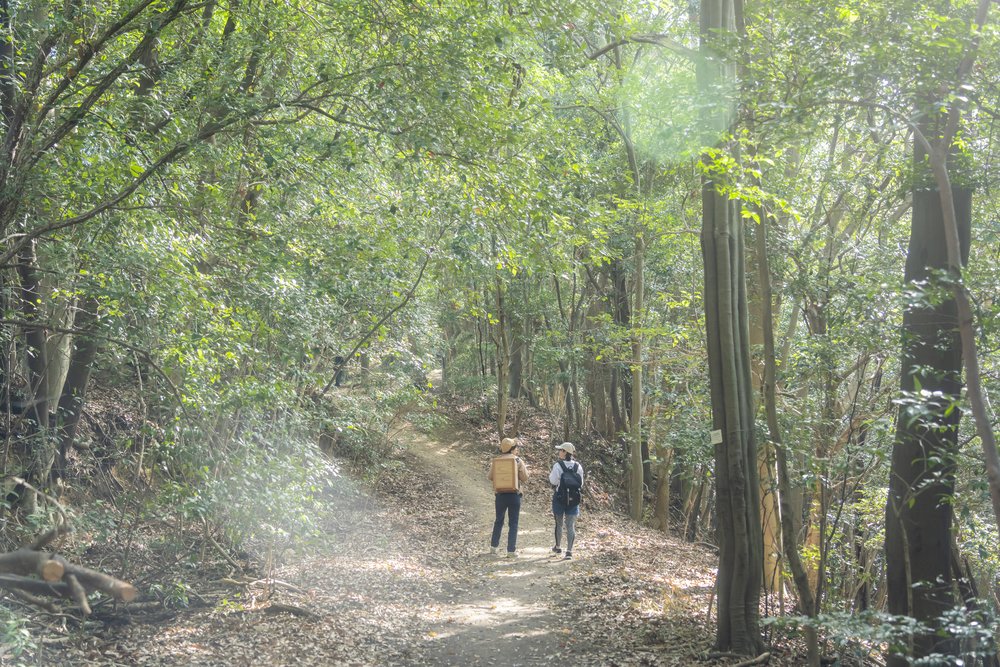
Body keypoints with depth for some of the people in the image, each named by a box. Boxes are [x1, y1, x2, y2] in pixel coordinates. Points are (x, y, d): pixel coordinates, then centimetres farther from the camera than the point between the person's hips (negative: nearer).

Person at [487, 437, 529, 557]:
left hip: (500, 494, 3)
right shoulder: (518, 461, -6)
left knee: (498, 521, 19)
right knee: (513, 523, 4)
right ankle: (511, 550, 2)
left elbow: (490, 477, 0)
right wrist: (525, 469, 11)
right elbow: (524, 478, -8)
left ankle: (494, 546, 22)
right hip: (514, 495, -2)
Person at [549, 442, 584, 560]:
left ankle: (558, 547, 30)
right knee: (571, 525, 2)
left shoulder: (558, 465, -14)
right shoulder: (578, 466, -1)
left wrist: (550, 476, 3)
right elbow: (580, 483, 4)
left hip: (559, 497, -2)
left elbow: (553, 481, -16)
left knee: (558, 523, 15)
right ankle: (569, 551, -6)